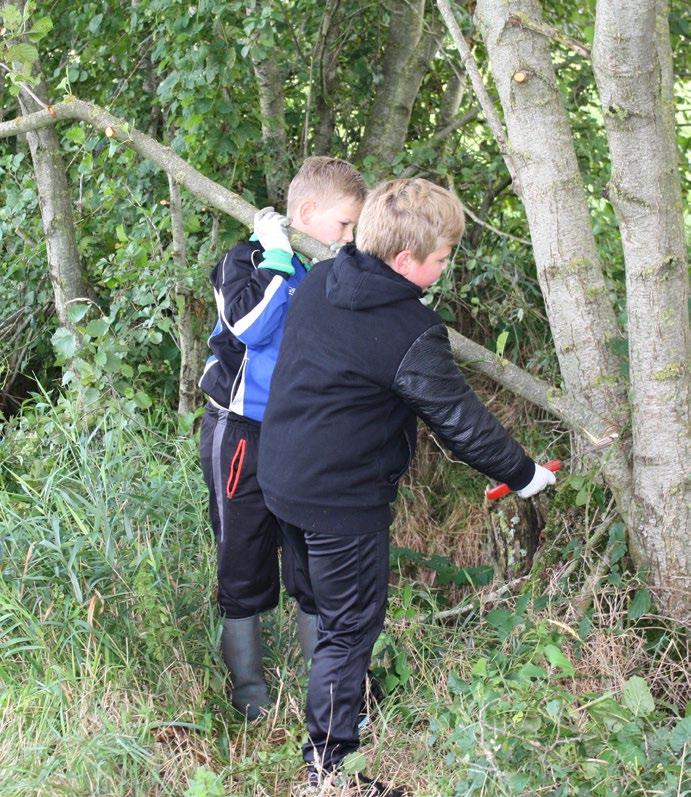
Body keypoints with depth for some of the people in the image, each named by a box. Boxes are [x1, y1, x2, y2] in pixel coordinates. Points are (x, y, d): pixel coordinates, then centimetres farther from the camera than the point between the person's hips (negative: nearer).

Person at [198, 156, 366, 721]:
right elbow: (252, 327, -27)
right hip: (245, 435, -5)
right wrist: (276, 259, -21)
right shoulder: (248, 261, -9)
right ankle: (250, 692, 18)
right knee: (245, 563, 4)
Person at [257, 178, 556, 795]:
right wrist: (523, 474, 0)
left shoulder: (318, 282, 2)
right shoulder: (411, 333, -22)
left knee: (324, 605, 22)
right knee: (351, 625, 4)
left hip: (283, 480, 9)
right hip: (344, 500, -9)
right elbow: (461, 419, -15)